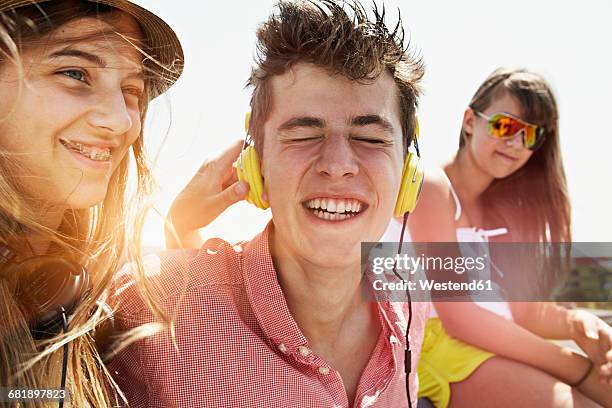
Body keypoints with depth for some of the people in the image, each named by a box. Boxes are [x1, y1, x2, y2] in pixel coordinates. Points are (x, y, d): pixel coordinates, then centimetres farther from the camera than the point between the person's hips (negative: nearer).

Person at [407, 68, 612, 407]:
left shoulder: (503, 206, 16)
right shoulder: (432, 187, -9)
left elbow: (518, 309, 8)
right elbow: (457, 316, -17)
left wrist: (573, 322, -14)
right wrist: (579, 369, -16)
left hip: (503, 347, 7)